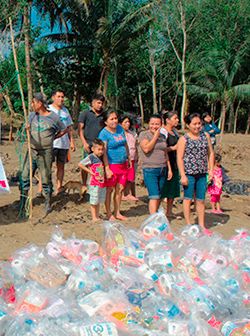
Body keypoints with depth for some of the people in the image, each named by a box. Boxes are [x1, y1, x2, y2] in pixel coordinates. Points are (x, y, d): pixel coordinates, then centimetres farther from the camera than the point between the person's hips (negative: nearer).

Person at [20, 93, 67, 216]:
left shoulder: (53, 117, -5)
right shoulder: (32, 115, 7)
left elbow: (64, 130, 7)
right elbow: (28, 130, 14)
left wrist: (52, 138, 2)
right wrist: (27, 129, -8)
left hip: (46, 153, -4)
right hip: (32, 150, 4)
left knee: (46, 179, 3)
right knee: (25, 176, 2)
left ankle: (48, 204, 18)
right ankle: (23, 204, 12)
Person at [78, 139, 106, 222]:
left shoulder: (101, 158, 10)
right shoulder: (91, 157, -11)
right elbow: (80, 164, -15)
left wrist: (104, 174, 6)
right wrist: (90, 172, -14)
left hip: (102, 182, 7)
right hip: (94, 183, -7)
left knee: (99, 201, 14)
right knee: (94, 201, 2)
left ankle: (97, 216, 24)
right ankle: (94, 217, 9)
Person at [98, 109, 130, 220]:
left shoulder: (120, 128, 8)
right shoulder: (104, 133, -11)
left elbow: (125, 144, 19)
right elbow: (104, 152, -16)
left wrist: (128, 158, 19)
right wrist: (107, 168, -20)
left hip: (123, 164, 6)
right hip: (112, 164, -6)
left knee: (120, 189, 10)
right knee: (110, 189, 2)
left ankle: (117, 213, 21)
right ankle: (109, 214, 13)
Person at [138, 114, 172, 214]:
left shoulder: (162, 136, 15)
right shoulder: (144, 134, -2)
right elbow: (146, 149, -17)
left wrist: (169, 169, 15)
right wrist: (155, 136, -10)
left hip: (162, 170, 6)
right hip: (150, 170, -6)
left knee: (159, 197, 8)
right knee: (154, 196, -14)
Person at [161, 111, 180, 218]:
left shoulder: (175, 131, 14)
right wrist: (173, 148, -19)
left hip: (174, 163, 9)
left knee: (173, 189, 13)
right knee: (163, 189, -4)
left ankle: (169, 212, 24)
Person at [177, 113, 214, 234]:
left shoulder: (205, 136, 8)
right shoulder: (183, 139, -4)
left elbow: (210, 153, 13)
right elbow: (179, 158, -7)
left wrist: (211, 169, 6)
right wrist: (183, 175, -13)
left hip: (202, 173, 4)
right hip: (189, 173, -4)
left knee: (201, 200, 9)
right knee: (188, 198, 5)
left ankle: (202, 225, 18)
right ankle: (188, 225, 14)